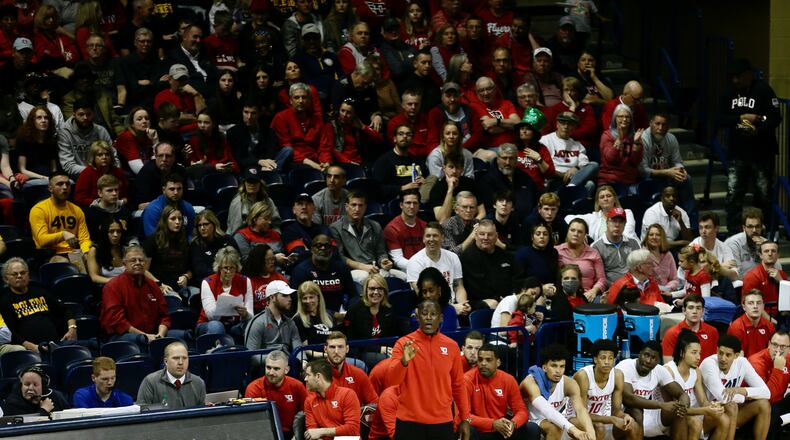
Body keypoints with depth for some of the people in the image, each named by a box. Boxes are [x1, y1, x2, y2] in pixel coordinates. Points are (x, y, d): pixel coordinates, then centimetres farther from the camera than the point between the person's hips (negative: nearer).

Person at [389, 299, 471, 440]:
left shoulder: (451, 346, 6)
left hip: (442, 423, 2)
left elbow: (458, 385, 12)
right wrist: (404, 361, -30)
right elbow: (393, 379, -12)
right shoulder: (404, 343, -1)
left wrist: (465, 419, 10)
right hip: (410, 422, -2)